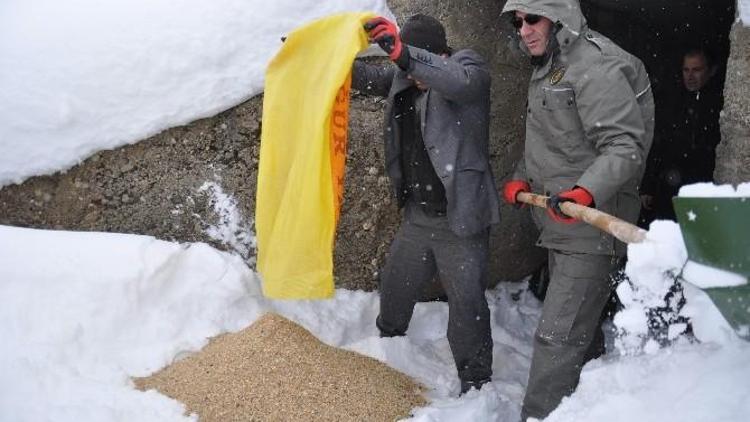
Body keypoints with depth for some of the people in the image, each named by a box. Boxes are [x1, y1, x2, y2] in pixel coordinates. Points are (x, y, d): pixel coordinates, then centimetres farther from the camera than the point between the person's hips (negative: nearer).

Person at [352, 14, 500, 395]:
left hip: (460, 218, -7)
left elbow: (457, 81, -35)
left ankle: (476, 386, 13)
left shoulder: (470, 68, -13)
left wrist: (401, 51, -50)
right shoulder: (404, 77, 5)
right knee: (394, 285, 22)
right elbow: (366, 76, 13)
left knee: (466, 304, -2)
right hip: (417, 216, 7)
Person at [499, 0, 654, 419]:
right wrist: (521, 178, 12)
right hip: (563, 227, 10)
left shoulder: (597, 67, -17)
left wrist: (587, 192, -39)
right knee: (581, 329, 20)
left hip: (591, 228, -10)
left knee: (558, 336, -10)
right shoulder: (548, 68, 15)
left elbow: (625, 146, -25)